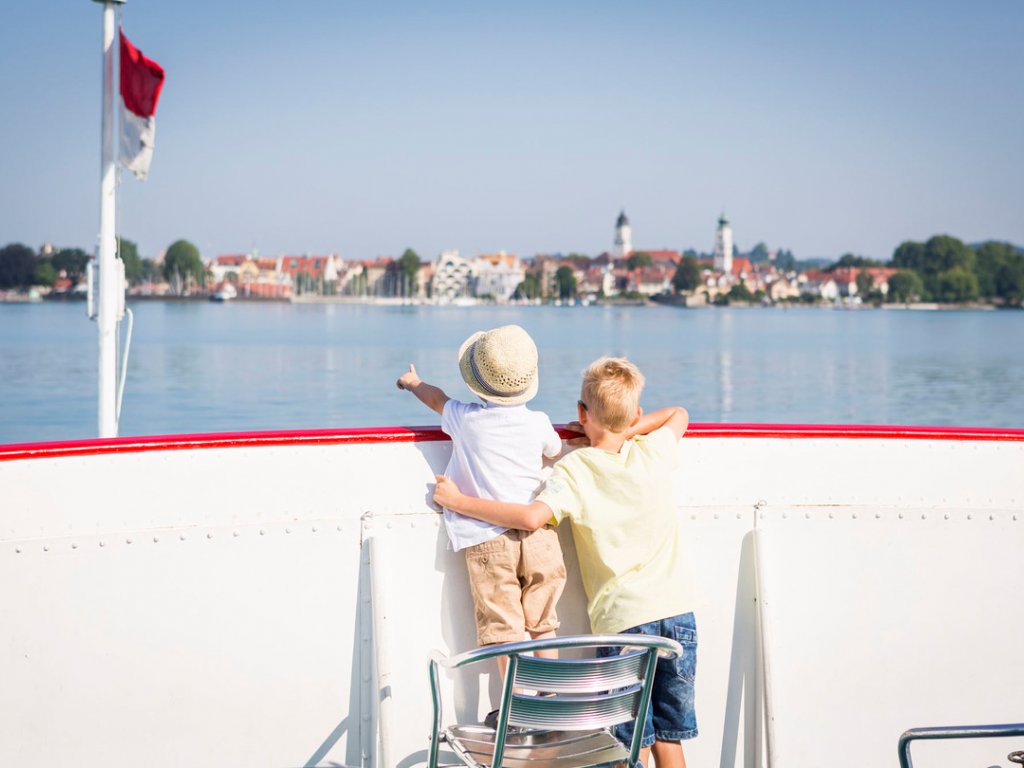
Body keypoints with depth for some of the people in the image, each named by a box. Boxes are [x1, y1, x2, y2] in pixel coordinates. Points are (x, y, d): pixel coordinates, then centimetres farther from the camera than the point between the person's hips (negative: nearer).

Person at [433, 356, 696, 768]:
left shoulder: (574, 470, -8)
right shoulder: (653, 455, 4)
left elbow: (532, 517, -23)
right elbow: (679, 415, 24)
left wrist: (458, 500, -13)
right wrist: (626, 430, 16)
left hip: (624, 619, -3)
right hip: (678, 611, 3)